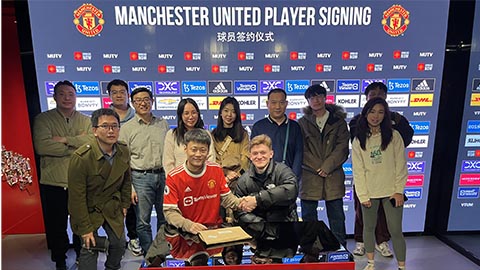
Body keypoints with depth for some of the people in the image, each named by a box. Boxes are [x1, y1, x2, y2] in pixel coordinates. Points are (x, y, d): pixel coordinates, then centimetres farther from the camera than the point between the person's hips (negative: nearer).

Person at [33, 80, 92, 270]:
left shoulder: (86, 121, 6)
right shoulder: (43, 119, 0)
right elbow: (42, 146, -18)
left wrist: (65, 140, -18)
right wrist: (77, 145, -14)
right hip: (53, 184, -1)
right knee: (56, 226, 13)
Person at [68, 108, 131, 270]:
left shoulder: (124, 152, -9)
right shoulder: (81, 158, -26)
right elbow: (77, 197, -21)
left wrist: (125, 204, 9)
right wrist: (85, 228, -17)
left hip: (112, 207, 5)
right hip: (88, 209, -4)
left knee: (119, 243, 10)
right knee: (90, 249, -4)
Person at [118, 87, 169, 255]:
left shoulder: (163, 124, 9)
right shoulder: (127, 128, 1)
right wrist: (129, 187, -7)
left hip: (163, 175, 3)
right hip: (141, 178, -2)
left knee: (165, 219, 12)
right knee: (143, 222, 5)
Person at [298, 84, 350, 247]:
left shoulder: (338, 121, 9)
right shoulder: (302, 123, 9)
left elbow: (342, 148, -1)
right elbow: (301, 150, 1)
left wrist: (327, 166, -12)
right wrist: (317, 168, -9)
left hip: (333, 177, 0)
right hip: (309, 177, 1)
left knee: (337, 216, 7)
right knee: (308, 216, 7)